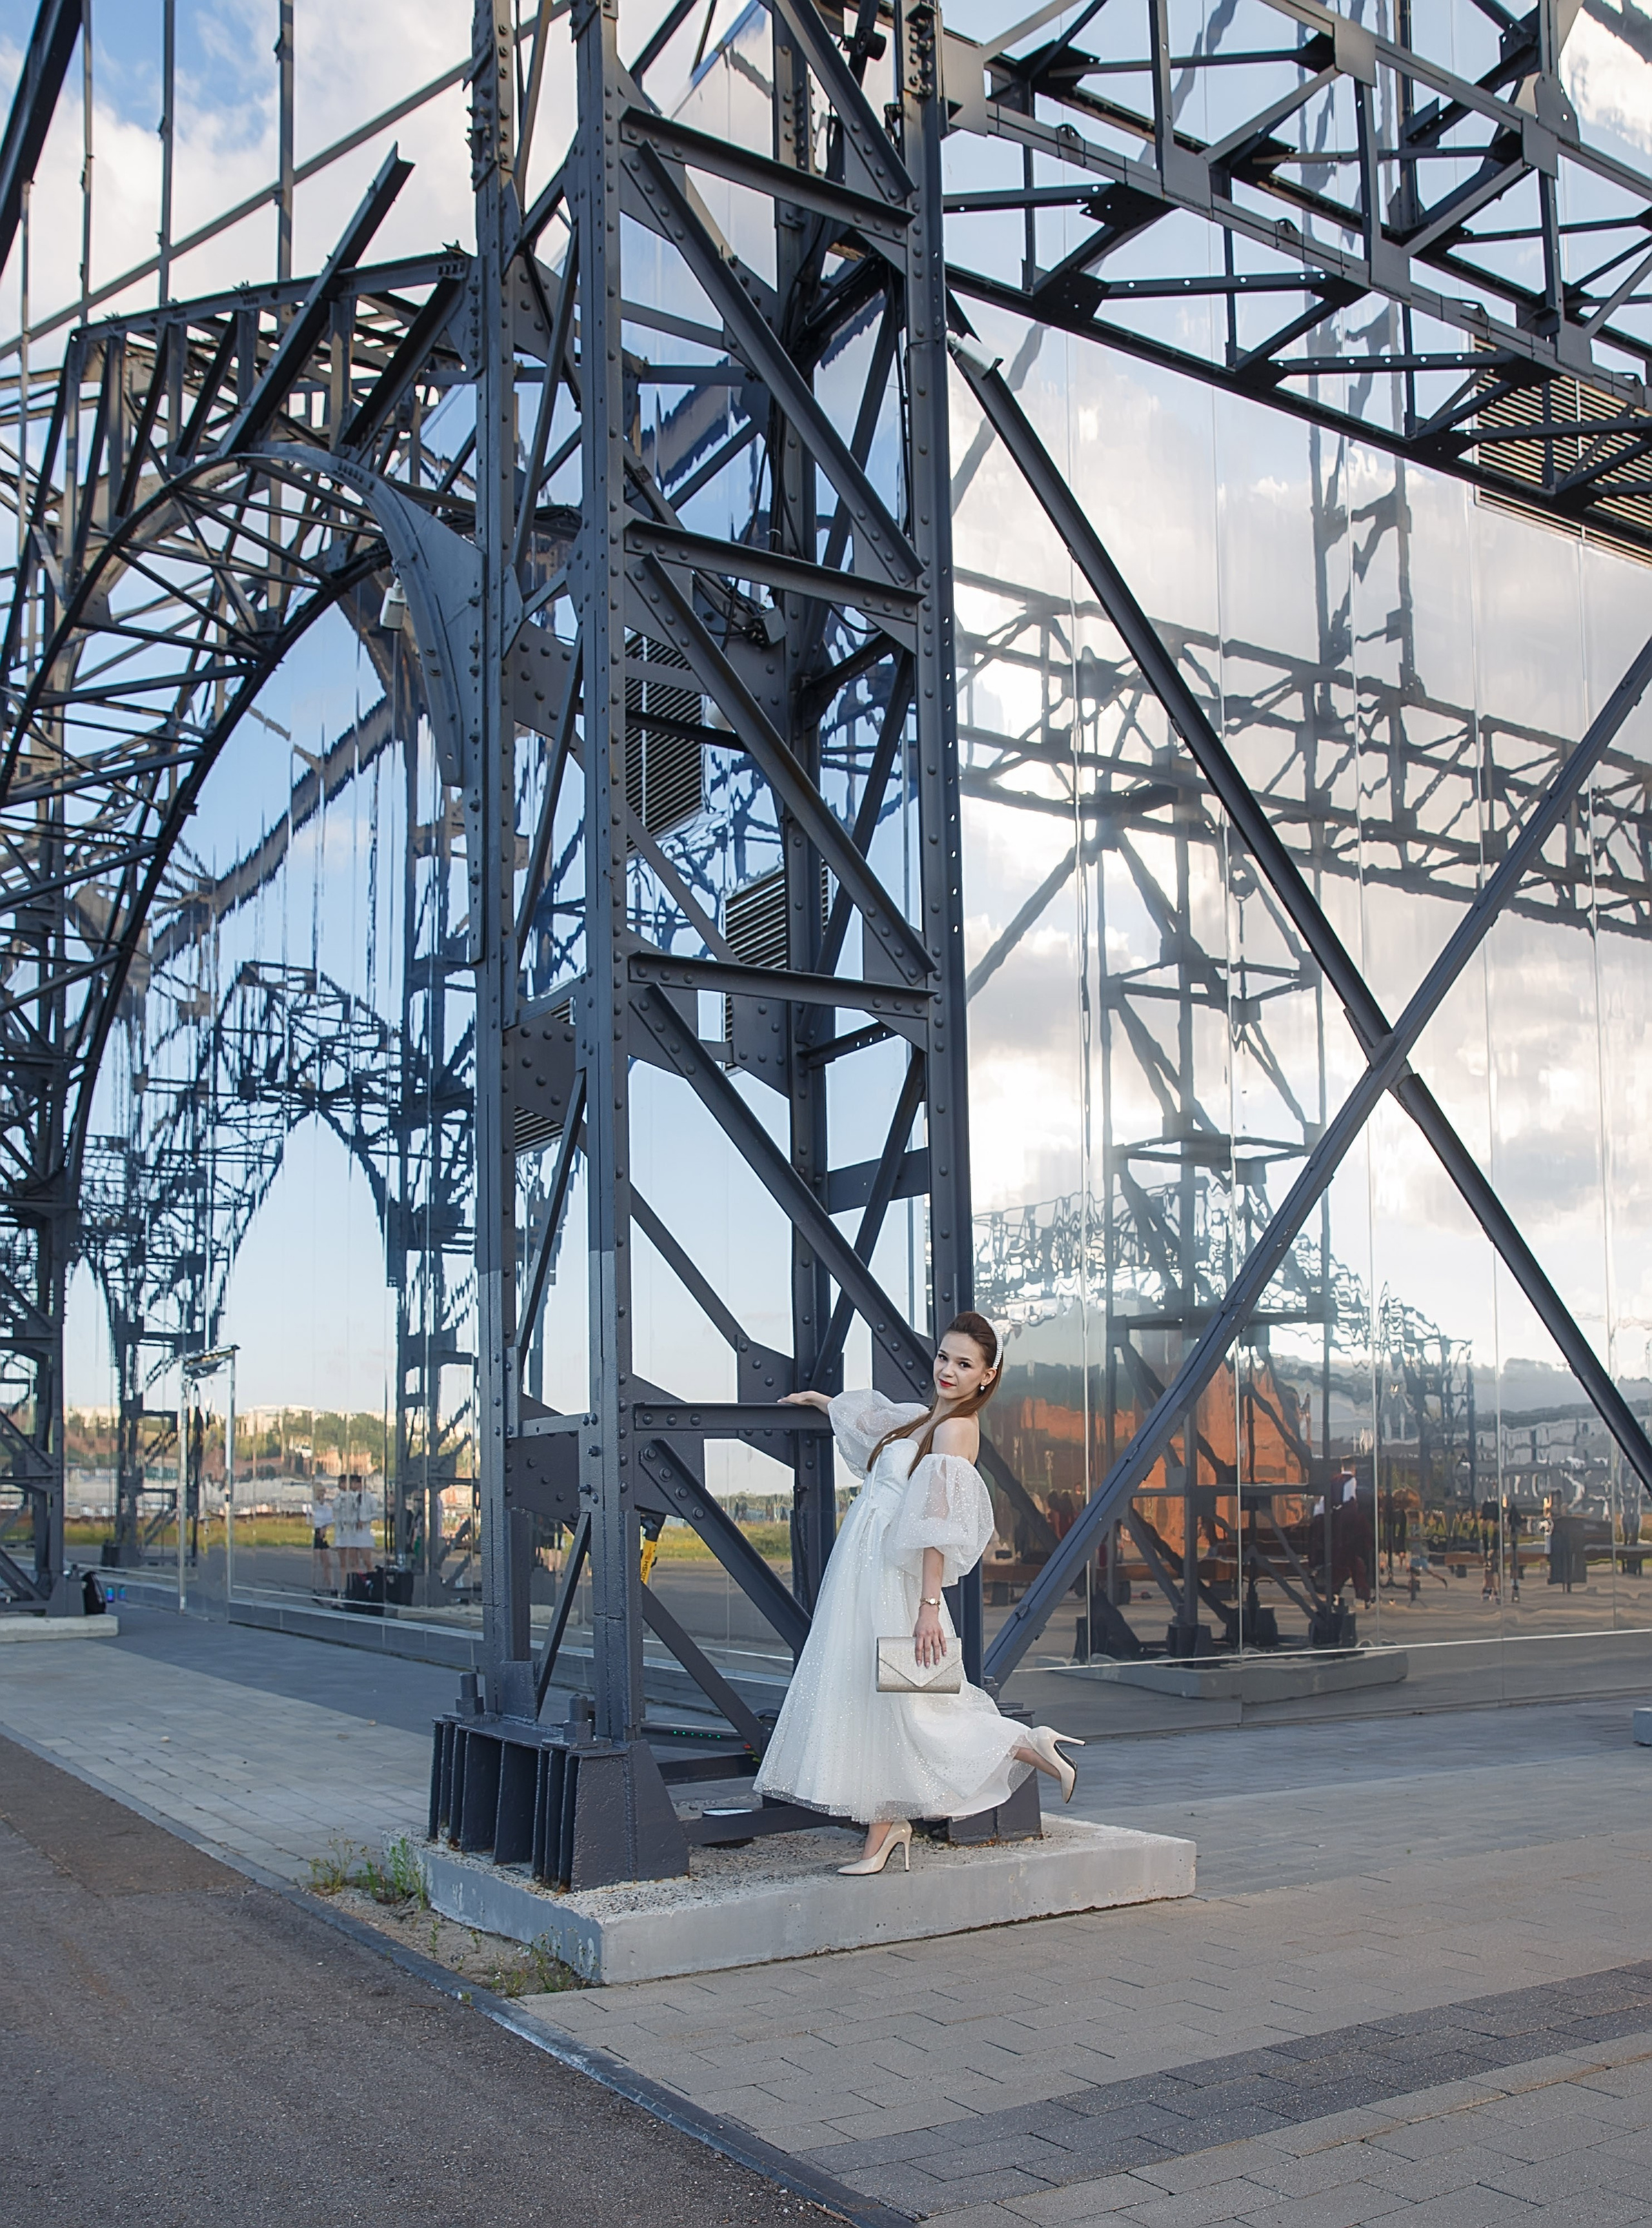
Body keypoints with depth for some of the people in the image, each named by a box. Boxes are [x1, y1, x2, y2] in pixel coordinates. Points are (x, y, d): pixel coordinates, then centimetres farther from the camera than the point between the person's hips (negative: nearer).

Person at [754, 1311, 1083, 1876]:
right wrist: (820, 1401, 45)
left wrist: (929, 1605, -24)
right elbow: (871, 1418, 35)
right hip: (863, 1575, 9)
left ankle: (1028, 1747, 9)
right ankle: (886, 1829, 15)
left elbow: (939, 1526, -20)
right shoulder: (926, 1417, 13)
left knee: (899, 1707, -2)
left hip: (893, 1581, -9)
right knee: (868, 1700, 9)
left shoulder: (956, 1429, -13)